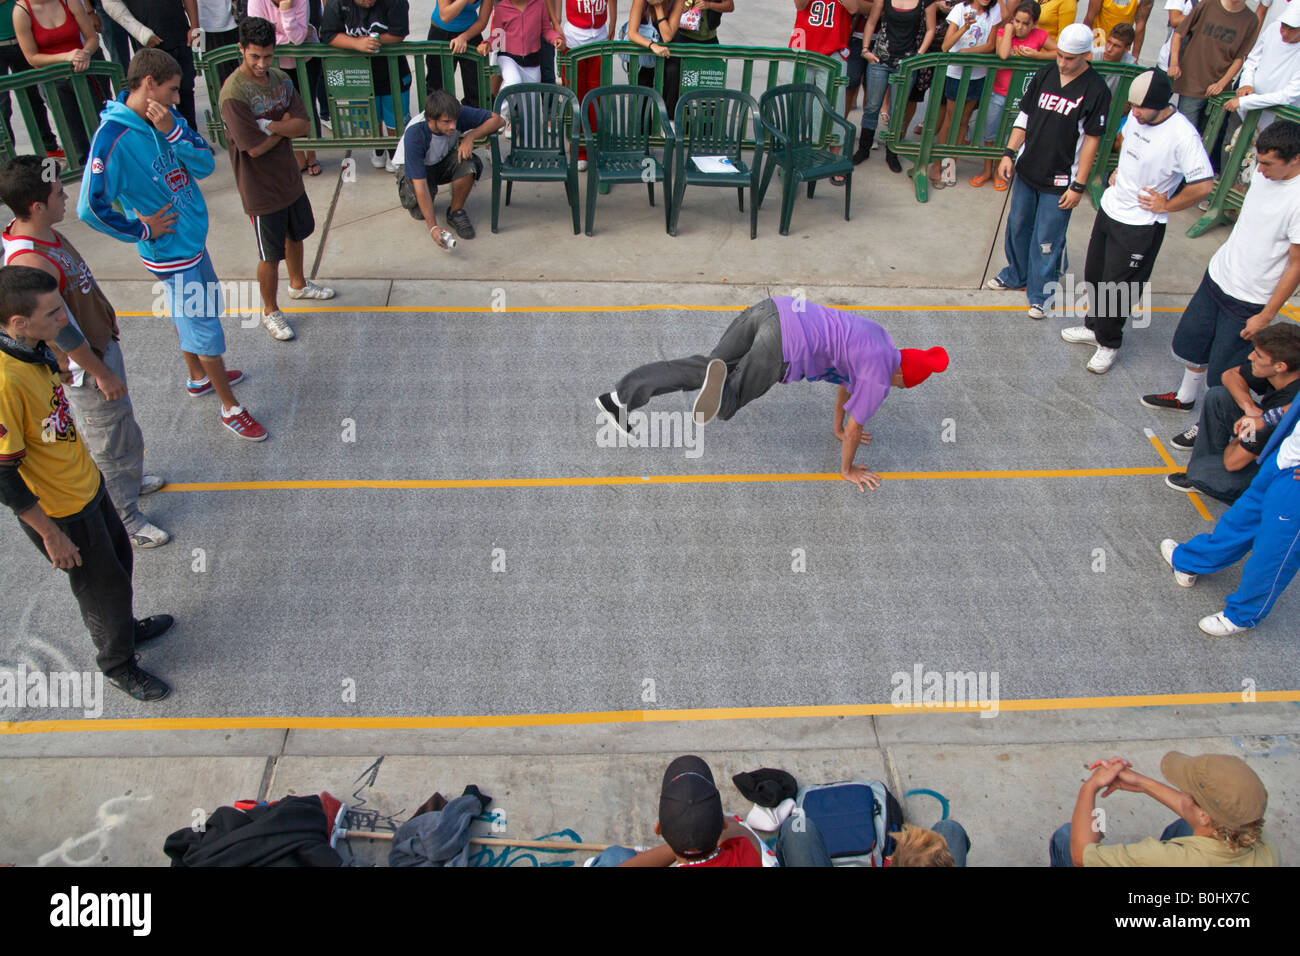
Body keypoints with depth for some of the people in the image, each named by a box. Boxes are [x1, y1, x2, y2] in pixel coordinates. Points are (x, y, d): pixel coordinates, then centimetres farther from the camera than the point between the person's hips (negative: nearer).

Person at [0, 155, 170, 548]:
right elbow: (61, 331, -27)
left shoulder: (42, 233, -4)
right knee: (113, 442, 8)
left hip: (100, 343, 9)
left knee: (117, 428, 29)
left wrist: (107, 320, 23)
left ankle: (126, 481, 53)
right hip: (84, 367, -9)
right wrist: (102, 374, -17)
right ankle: (123, 520, 28)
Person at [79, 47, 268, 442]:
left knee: (188, 313, 26)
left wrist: (172, 131, -23)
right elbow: (90, 208, -25)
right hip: (170, 250, -8)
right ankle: (230, 408, 19)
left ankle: (198, 378, 49)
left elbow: (205, 166, -9)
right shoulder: (112, 139, -25)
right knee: (204, 327, 3)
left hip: (192, 236, 8)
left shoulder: (167, 118, -3)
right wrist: (143, 230, -14)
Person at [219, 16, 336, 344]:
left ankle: (298, 284, 53)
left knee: (296, 235, 27)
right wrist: (286, 126, -14)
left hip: (290, 178, 7)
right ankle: (270, 311, 26)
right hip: (261, 190, -7)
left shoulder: (280, 80, -2)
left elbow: (303, 126, -8)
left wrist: (270, 125, -24)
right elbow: (255, 147, -26)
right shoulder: (233, 94, -24)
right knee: (270, 255, 6)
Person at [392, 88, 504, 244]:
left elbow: (498, 119, -18)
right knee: (420, 213, -29)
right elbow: (420, 184, -38)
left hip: (443, 161, 3)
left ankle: (456, 212, -7)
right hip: (412, 167, -3)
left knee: (469, 163, -31)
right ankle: (406, 191, 11)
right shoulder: (414, 134, -37)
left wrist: (471, 136, -34)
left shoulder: (459, 114, -28)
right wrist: (433, 227, -43)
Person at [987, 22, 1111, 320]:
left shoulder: (1095, 91, -13)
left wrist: (1078, 186, -12)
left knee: (1047, 239, 2)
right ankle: (1015, 275, 42)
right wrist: (1009, 153, 1)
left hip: (1059, 181, -5)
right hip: (1027, 170, 6)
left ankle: (1040, 293, 18)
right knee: (1017, 226, 20)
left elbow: (1091, 140, -11)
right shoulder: (1045, 75, 1)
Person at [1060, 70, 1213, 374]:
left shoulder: (1183, 135, -26)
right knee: (1094, 275, 20)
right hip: (1110, 209, 8)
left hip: (1140, 226, -7)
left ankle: (1108, 344, 22)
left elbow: (1204, 185, -24)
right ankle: (1094, 327, 41)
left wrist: (1166, 206, -15)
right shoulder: (1138, 117, -3)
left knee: (1117, 288, 2)